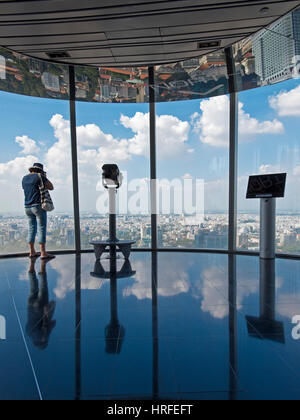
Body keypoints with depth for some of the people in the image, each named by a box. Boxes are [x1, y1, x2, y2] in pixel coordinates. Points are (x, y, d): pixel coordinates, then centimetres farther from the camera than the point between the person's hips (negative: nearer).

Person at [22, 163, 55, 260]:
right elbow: (51, 187, -4)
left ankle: (32, 252, 16)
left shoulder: (25, 178, 13)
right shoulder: (39, 176, -7)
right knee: (42, 229, -7)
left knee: (31, 229, 11)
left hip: (27, 207, 7)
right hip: (38, 206, -7)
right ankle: (43, 253, -8)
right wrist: (44, 177, 8)